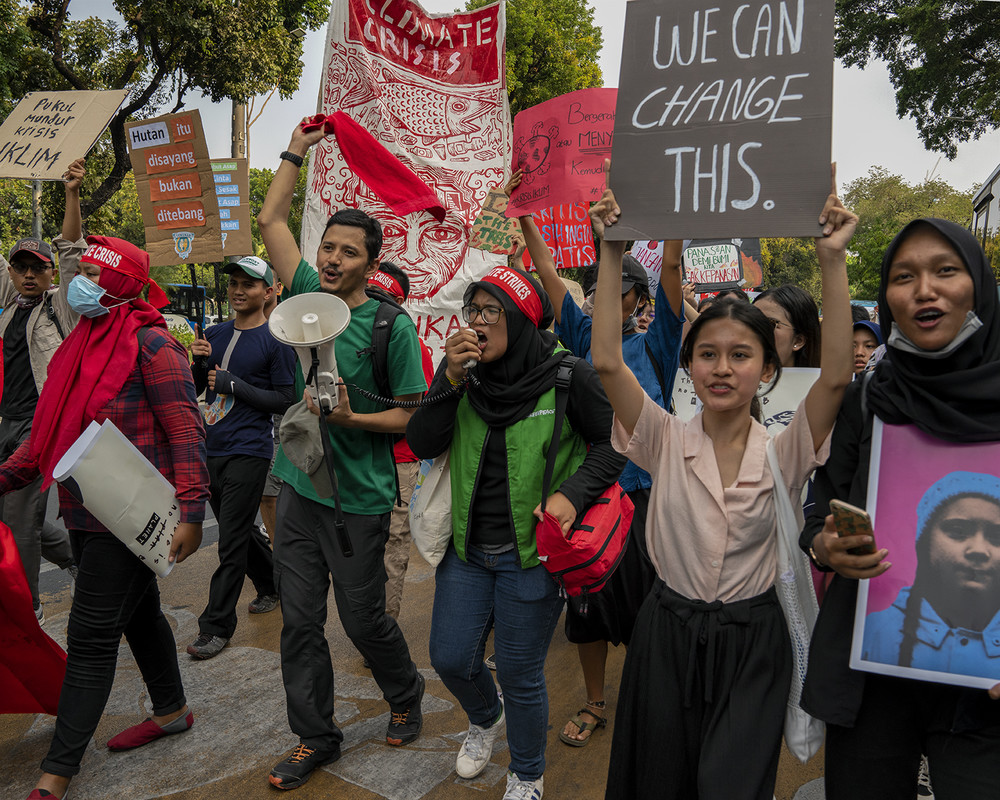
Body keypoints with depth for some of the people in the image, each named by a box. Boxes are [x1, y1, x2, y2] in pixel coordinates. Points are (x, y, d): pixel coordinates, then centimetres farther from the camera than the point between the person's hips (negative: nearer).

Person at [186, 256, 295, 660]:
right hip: (212, 448, 7)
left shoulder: (275, 340, -7)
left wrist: (233, 384, -17)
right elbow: (194, 391, 14)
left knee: (231, 541, -4)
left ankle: (217, 626, 6)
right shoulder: (215, 333, 11)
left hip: (248, 452, -7)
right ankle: (272, 586, 39)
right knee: (238, 529, 19)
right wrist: (198, 362, -6)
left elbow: (285, 400, -11)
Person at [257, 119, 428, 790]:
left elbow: (412, 415, -8)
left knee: (363, 617, 9)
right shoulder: (309, 296, 4)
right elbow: (271, 221, 13)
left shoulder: (392, 327, -11)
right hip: (298, 489, 5)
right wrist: (296, 152, 15)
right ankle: (316, 738, 28)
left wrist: (351, 417, -22)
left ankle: (407, 696, 38)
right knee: (300, 621, 11)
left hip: (359, 497, -5)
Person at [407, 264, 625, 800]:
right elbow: (422, 445, -6)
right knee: (450, 659, 13)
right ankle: (485, 719, 50)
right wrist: (451, 380, -18)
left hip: (531, 553, -4)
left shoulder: (568, 377, -13)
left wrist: (572, 493, -19)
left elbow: (612, 444, -4)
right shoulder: (462, 369, -1)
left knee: (518, 673, 7)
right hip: (468, 547, 4)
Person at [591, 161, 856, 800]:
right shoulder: (666, 442, -6)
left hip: (751, 642, -1)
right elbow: (607, 361, -16)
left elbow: (836, 376, -22)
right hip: (669, 633, 1)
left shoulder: (784, 452, -7)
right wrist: (613, 253, -21)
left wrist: (833, 260, -26)